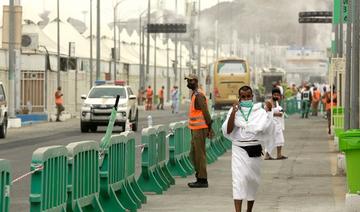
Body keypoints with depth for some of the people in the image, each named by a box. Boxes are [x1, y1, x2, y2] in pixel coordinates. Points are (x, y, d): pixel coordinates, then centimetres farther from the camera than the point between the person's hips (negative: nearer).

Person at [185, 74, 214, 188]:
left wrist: (209, 128, -18)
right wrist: (208, 128, 20)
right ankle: (199, 178, 19)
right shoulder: (194, 94, 17)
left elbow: (205, 112, -18)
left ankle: (203, 180, -3)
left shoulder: (198, 95, -14)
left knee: (200, 154, -6)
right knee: (194, 154, 14)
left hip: (200, 129, -10)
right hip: (195, 129, 10)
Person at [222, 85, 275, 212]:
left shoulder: (259, 111, 1)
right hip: (239, 149, -2)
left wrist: (269, 112, -13)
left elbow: (267, 128, -4)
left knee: (253, 180, 12)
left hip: (255, 149, 2)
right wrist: (233, 113, -17)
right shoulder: (234, 111, 0)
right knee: (238, 179, -14)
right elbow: (227, 131, -7)